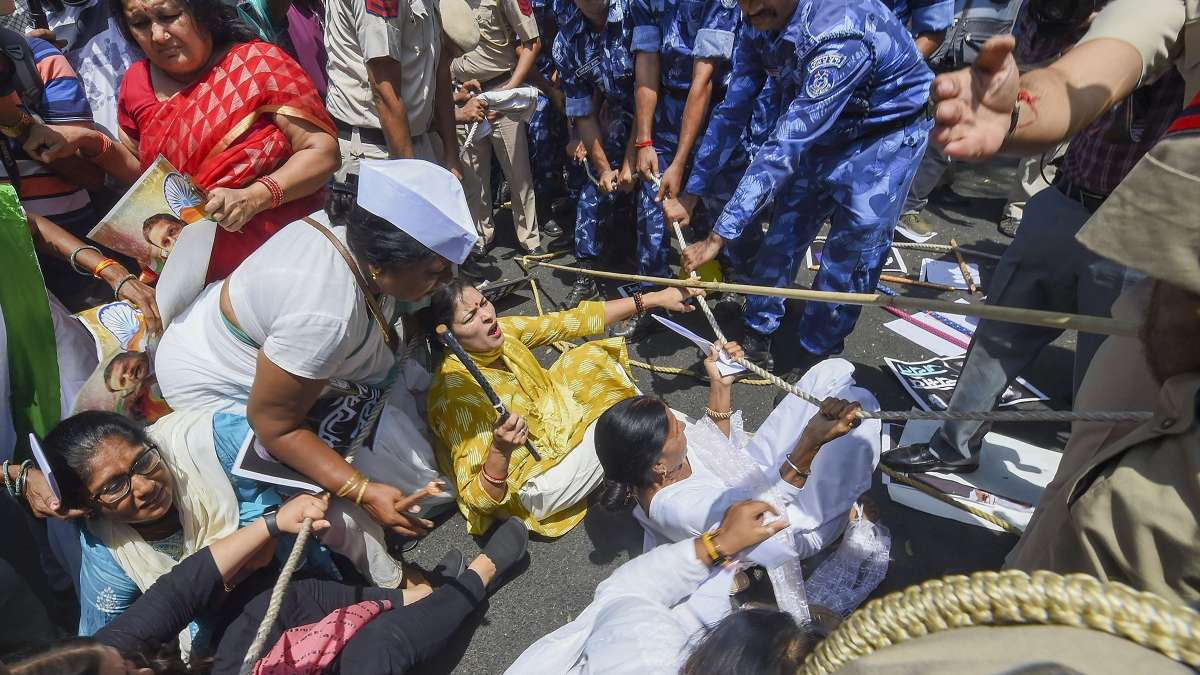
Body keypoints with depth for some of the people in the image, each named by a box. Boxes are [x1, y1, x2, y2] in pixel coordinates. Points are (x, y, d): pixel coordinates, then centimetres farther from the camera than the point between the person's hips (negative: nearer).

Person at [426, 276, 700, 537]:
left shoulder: (501, 331, -13)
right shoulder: (456, 390, -32)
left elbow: (572, 322, -8)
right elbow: (478, 500, -29)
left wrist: (654, 298, -9)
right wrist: (500, 452, -48)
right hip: (532, 490, -7)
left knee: (593, 358, 5)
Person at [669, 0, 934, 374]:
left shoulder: (839, 36, -38)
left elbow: (784, 149, -41)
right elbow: (732, 111, -7)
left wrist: (718, 237, -41)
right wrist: (691, 194, -8)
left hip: (885, 131, -6)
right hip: (822, 130, 6)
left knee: (852, 250, -7)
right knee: (782, 235, 6)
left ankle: (814, 356, 12)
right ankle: (758, 334, 23)